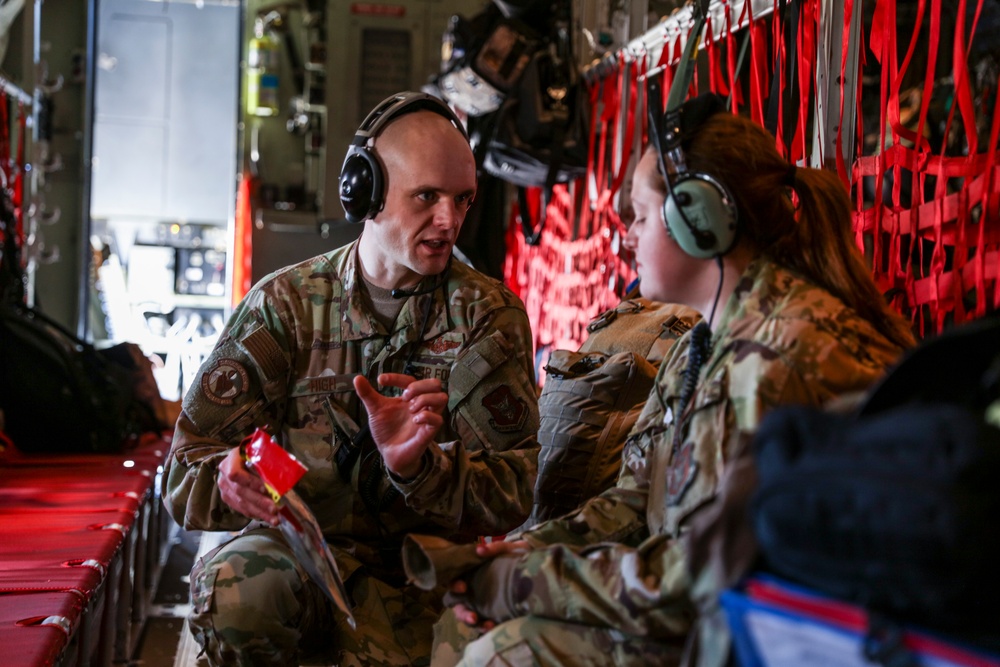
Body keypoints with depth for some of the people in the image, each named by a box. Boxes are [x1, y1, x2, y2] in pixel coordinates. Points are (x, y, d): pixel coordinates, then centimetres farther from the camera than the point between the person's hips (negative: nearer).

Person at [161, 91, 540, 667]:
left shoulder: (489, 315, 4)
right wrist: (231, 481, -24)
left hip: (415, 556, 0)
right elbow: (186, 468, 1)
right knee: (236, 587, -33)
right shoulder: (286, 301, 5)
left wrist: (417, 467, -24)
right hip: (296, 541, 1)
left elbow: (512, 493, -3)